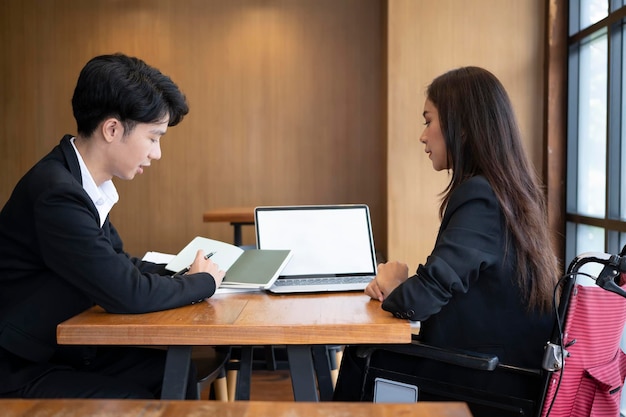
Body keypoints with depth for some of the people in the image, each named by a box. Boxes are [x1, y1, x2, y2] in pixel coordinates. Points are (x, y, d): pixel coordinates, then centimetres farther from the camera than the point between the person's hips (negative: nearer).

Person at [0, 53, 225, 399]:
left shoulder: (83, 182, -1)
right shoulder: (57, 194, -29)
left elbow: (118, 263, 11)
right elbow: (125, 293, -26)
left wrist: (185, 272, -3)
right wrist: (203, 282, -10)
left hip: (60, 349, 8)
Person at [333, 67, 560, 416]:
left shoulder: (479, 197, -23)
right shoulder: (511, 192, 6)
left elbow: (417, 301, -25)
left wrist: (394, 285, -3)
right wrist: (399, 285, -5)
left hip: (483, 385, -8)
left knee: (361, 359, 7)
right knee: (363, 350, 11)